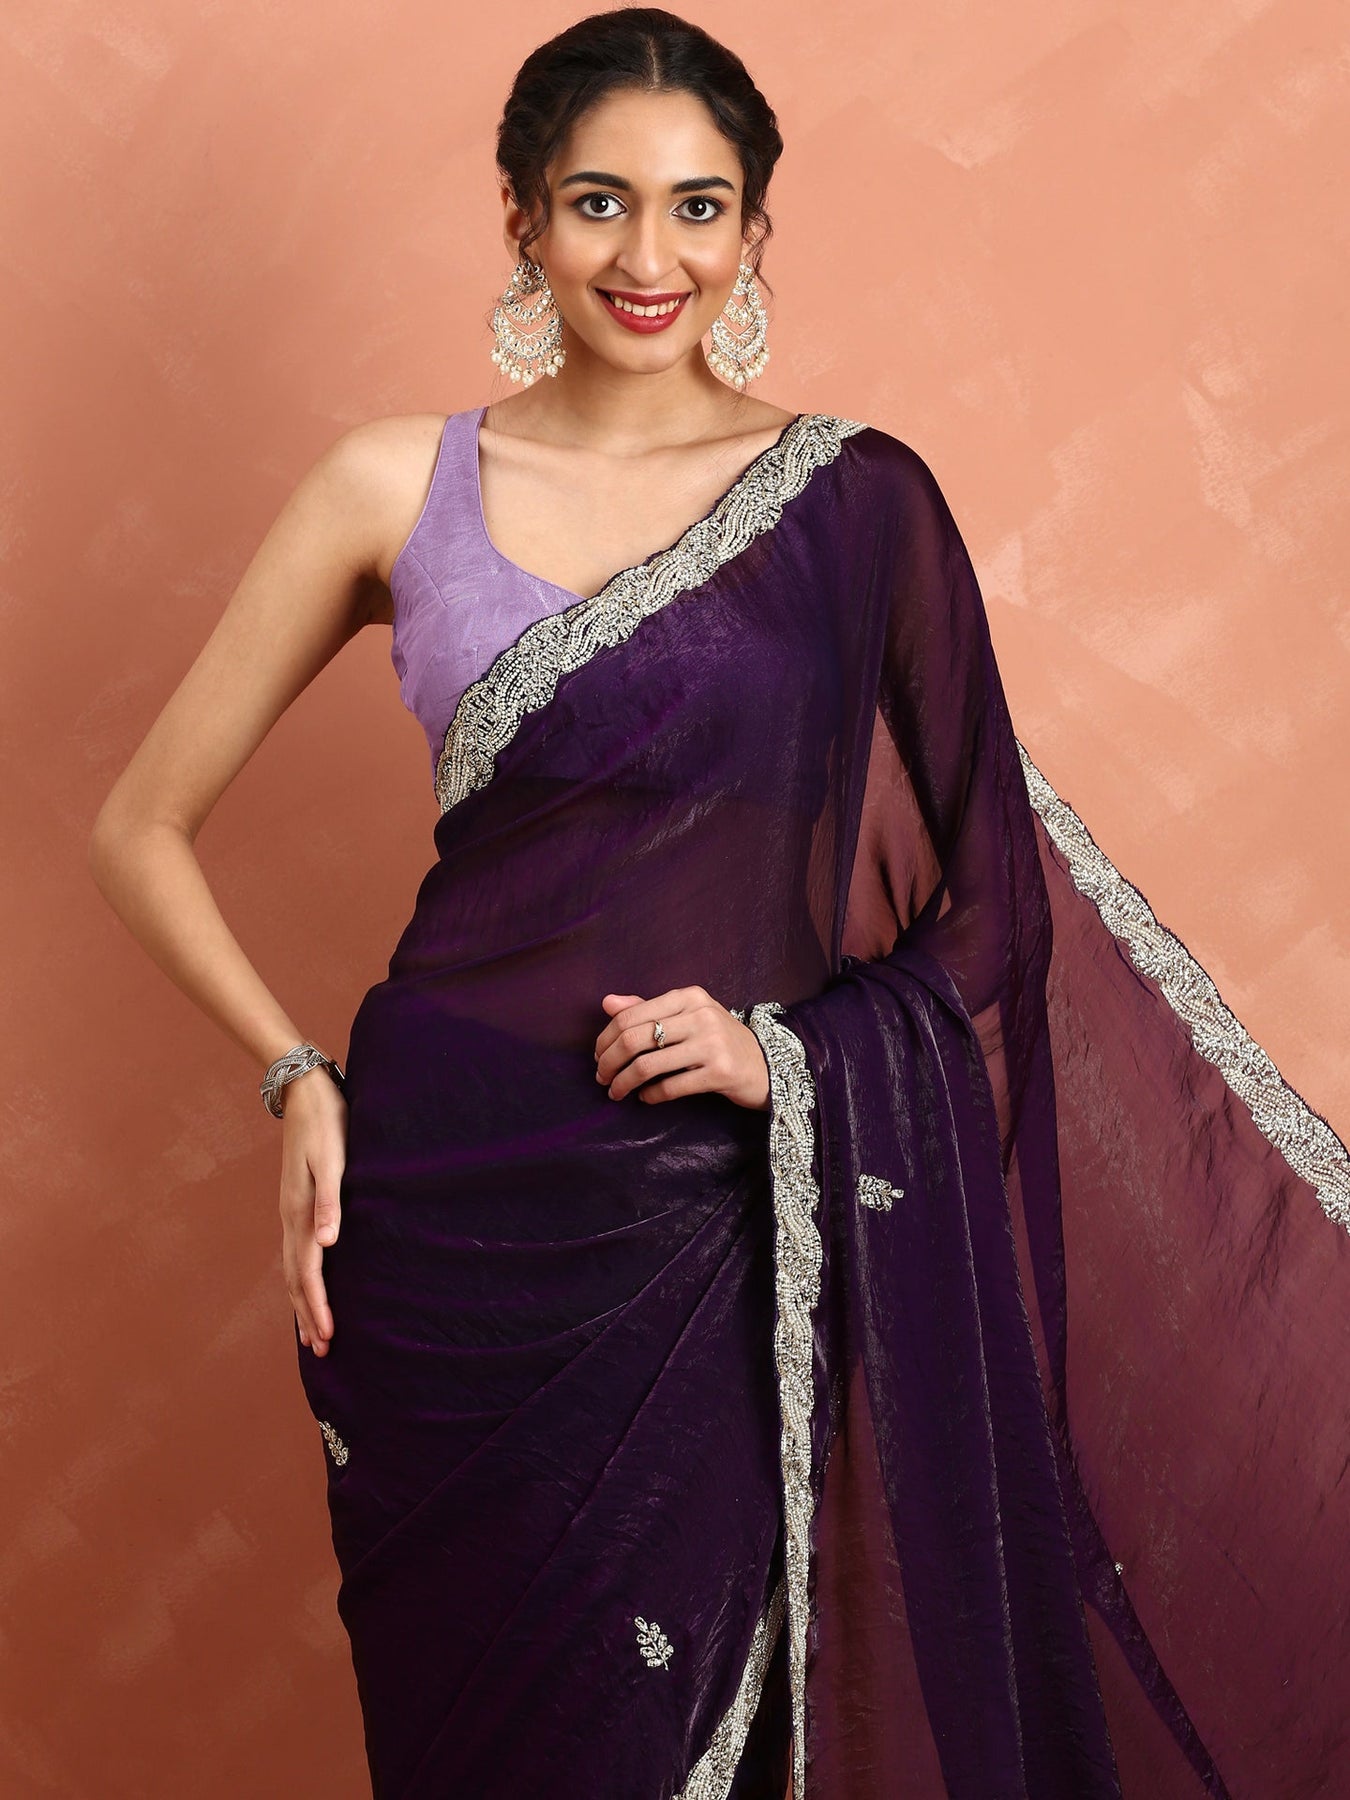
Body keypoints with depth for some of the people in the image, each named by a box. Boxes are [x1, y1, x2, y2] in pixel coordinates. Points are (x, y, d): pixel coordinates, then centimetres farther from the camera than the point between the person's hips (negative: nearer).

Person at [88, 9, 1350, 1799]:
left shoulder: (858, 499, 1)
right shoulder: (396, 487, 1)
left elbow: (992, 898, 4)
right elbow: (144, 827, 7)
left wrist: (794, 1047, -9)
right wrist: (299, 1079, -2)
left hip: (726, 1214, 0)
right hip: (453, 1197, 1)